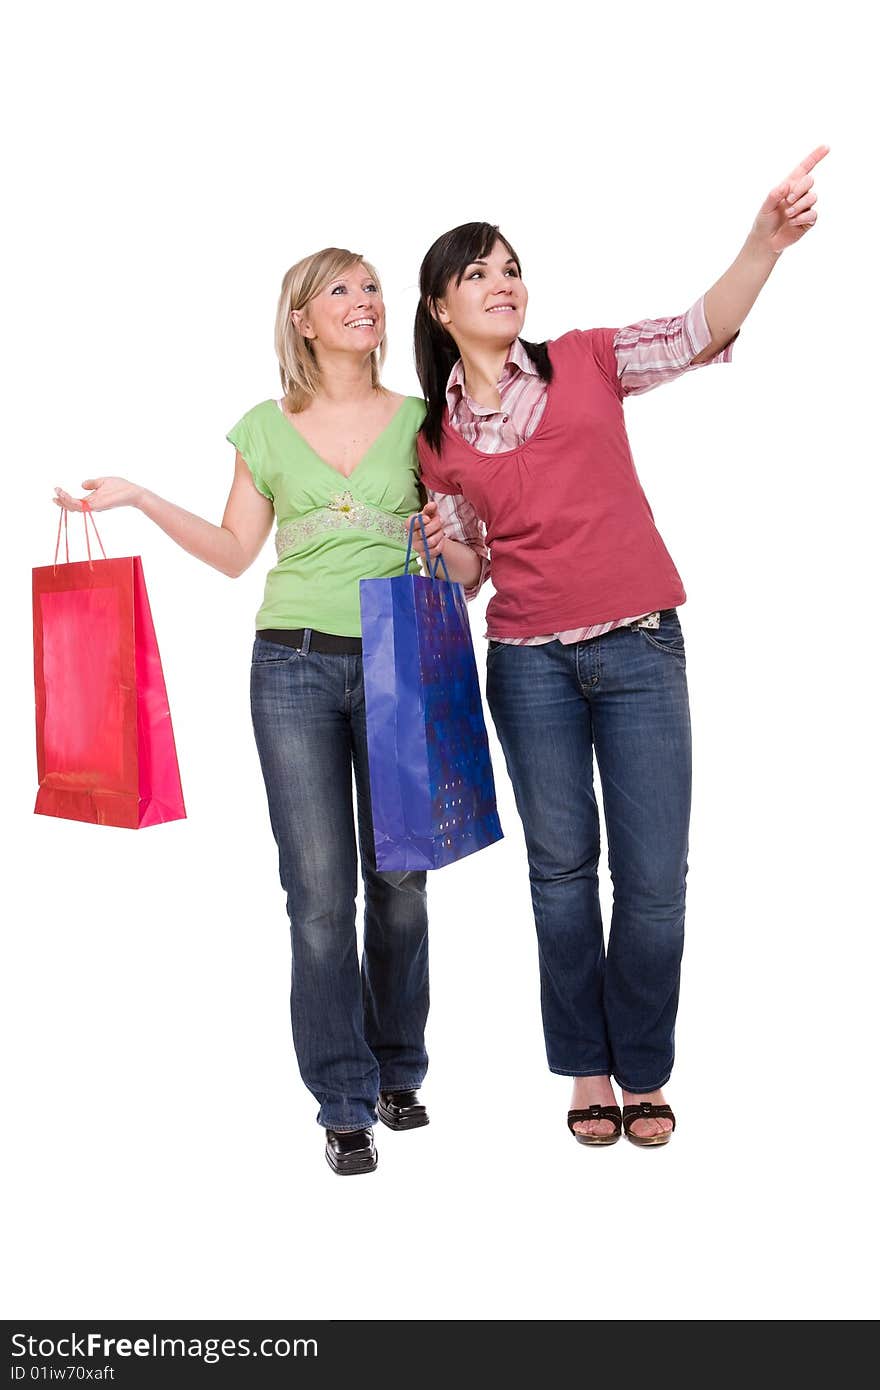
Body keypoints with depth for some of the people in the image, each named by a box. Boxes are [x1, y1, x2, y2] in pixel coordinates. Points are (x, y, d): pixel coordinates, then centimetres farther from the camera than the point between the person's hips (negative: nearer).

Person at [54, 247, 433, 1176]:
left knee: (397, 881, 7)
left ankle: (397, 1071, 27)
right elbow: (234, 551, 11)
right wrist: (140, 499, 5)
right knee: (320, 892, -1)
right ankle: (345, 1103, 12)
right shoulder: (267, 428, 8)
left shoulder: (419, 420, 8)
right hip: (294, 667, 0)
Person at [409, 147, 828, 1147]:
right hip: (530, 663, 1)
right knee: (563, 868, 10)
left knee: (655, 878, 1)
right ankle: (585, 1068, 28)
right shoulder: (436, 435, 8)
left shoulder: (587, 363, 4)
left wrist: (764, 245, -28)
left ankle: (643, 1071, 22)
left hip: (640, 650, -1)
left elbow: (700, 331, -11)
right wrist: (447, 547, -8)